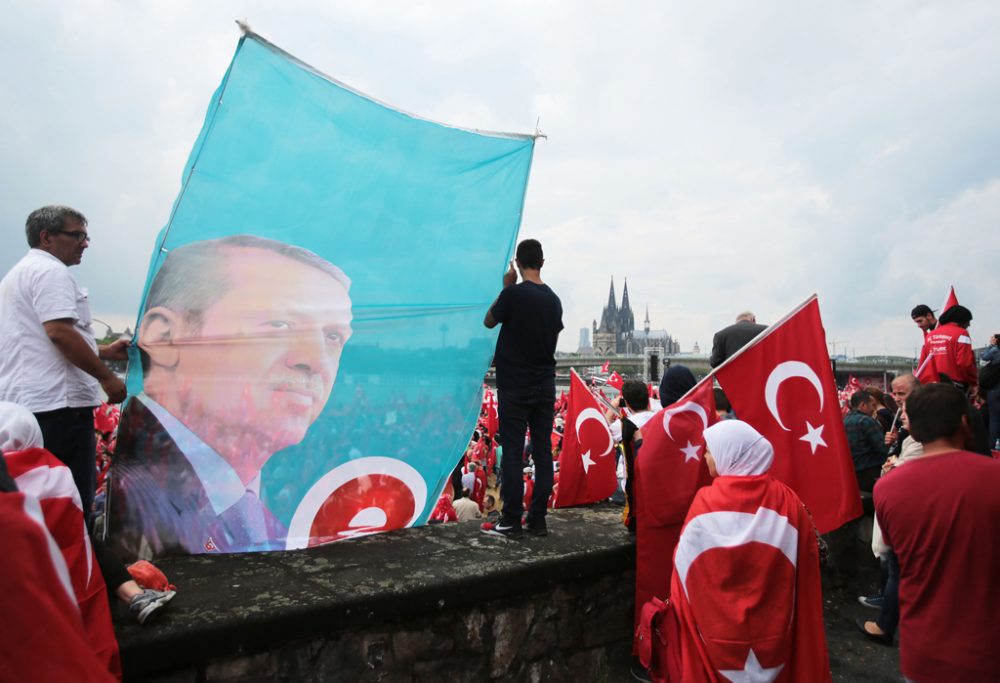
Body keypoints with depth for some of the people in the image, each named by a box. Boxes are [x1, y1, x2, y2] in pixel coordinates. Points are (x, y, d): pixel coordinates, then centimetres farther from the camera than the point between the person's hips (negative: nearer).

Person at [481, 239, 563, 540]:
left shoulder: (514, 294, -12)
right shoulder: (553, 299, 6)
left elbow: (489, 322, 2)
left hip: (515, 387, -5)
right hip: (545, 385, 5)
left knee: (513, 452, -1)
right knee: (543, 452, 7)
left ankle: (511, 522, 3)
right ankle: (537, 520, 13)